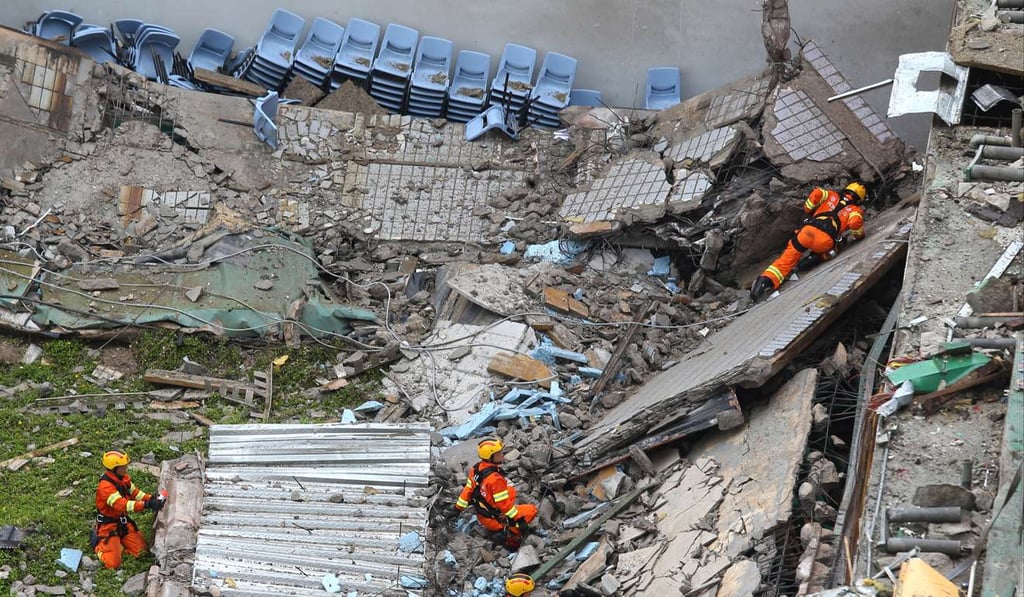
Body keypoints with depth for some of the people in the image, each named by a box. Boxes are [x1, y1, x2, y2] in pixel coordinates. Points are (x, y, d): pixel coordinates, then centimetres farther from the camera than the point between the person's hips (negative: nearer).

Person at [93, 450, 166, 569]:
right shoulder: (105, 486, -29)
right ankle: (98, 541, 16)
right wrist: (147, 505, -42)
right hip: (108, 526, -7)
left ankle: (118, 540, 22)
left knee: (141, 551, -1)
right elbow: (122, 505, -38)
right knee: (113, 562, -11)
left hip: (123, 521, 7)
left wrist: (151, 498, -12)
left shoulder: (123, 478, -2)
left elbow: (134, 492, 7)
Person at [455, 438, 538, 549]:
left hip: (481, 516, 8)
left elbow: (468, 489, 6)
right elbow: (504, 504, -27)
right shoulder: (495, 479, -31)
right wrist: (519, 520, -20)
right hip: (495, 520, -8)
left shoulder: (476, 469, -7)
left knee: (509, 490, 27)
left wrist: (458, 508, 17)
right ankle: (513, 534, -12)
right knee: (532, 510, -1)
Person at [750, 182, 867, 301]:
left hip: (807, 230, 2)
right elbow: (855, 223, -3)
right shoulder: (855, 210, 18)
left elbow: (816, 194, 10)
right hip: (826, 240, -2)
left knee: (787, 259, 5)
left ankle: (768, 278, -20)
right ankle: (818, 257, 2)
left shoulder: (832, 196, 26)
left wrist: (809, 211, 26)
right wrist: (859, 235, 16)